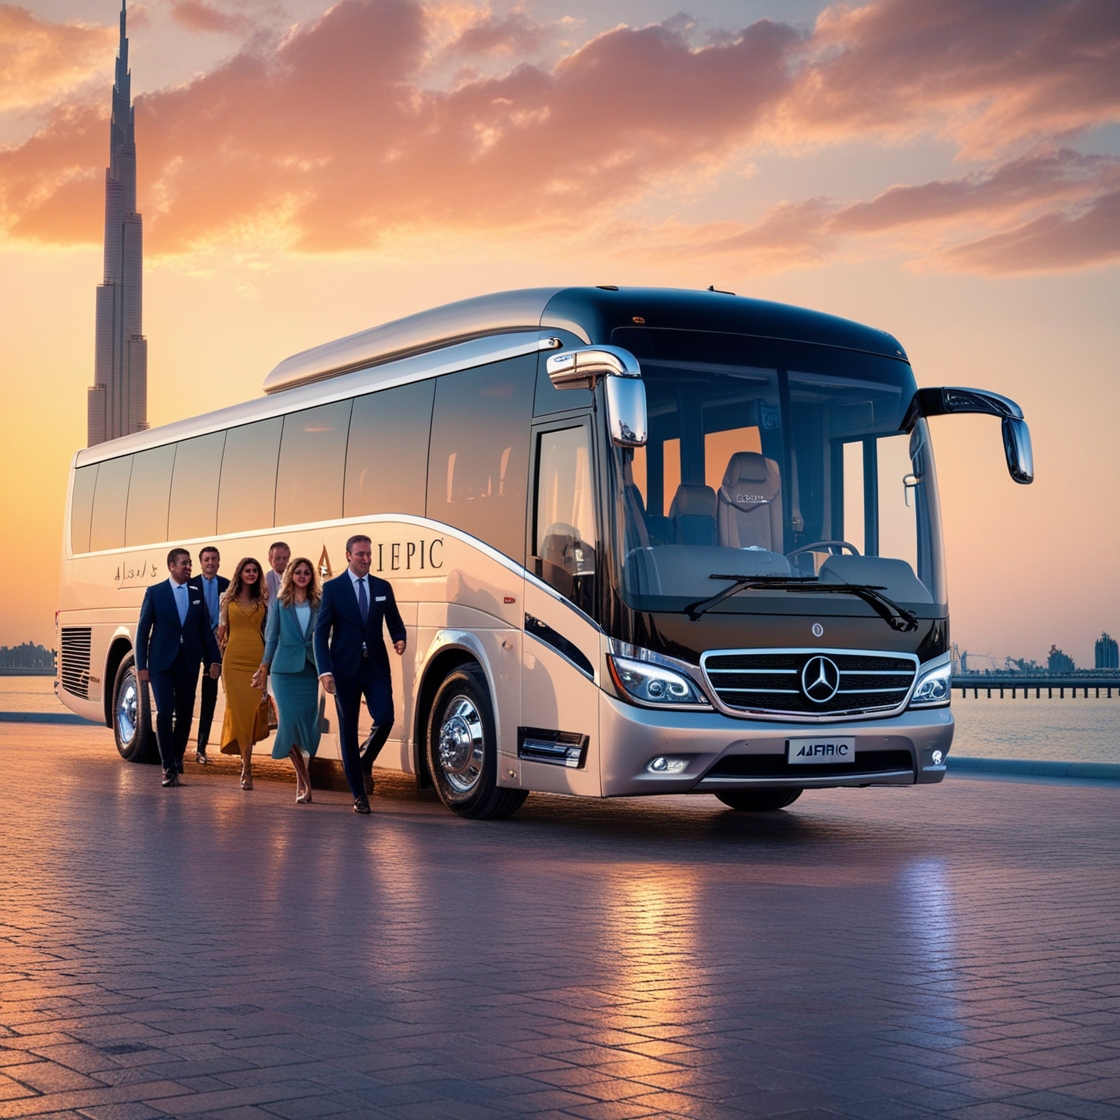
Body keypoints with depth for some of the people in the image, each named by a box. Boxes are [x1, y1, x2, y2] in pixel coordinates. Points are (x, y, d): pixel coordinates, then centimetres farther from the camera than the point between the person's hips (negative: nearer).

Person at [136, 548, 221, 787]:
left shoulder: (197, 596, 10)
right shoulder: (154, 593, 1)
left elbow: (206, 631, 9)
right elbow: (142, 630, 1)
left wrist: (214, 660, -1)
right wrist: (141, 665, -4)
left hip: (188, 664, 3)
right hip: (162, 663, -3)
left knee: (185, 714, 6)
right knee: (165, 712, -11)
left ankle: (176, 758, 24)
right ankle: (168, 767, -7)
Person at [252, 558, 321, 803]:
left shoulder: (318, 603, 7)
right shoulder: (279, 603, 7)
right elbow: (271, 638, 10)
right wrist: (264, 668, 7)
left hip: (309, 670, 1)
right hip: (285, 669, -1)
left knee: (308, 725, -2)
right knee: (290, 723, -10)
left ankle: (301, 782, 11)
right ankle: (304, 780, 0)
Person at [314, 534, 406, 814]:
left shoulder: (383, 588, 10)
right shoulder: (332, 588, 0)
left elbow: (395, 623, 16)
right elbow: (321, 633, -3)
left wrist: (399, 640, -8)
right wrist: (325, 671, -14)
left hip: (376, 667, 2)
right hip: (345, 668, -2)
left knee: (385, 718, -14)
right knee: (348, 730, 2)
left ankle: (366, 761, 18)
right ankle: (359, 794, 10)